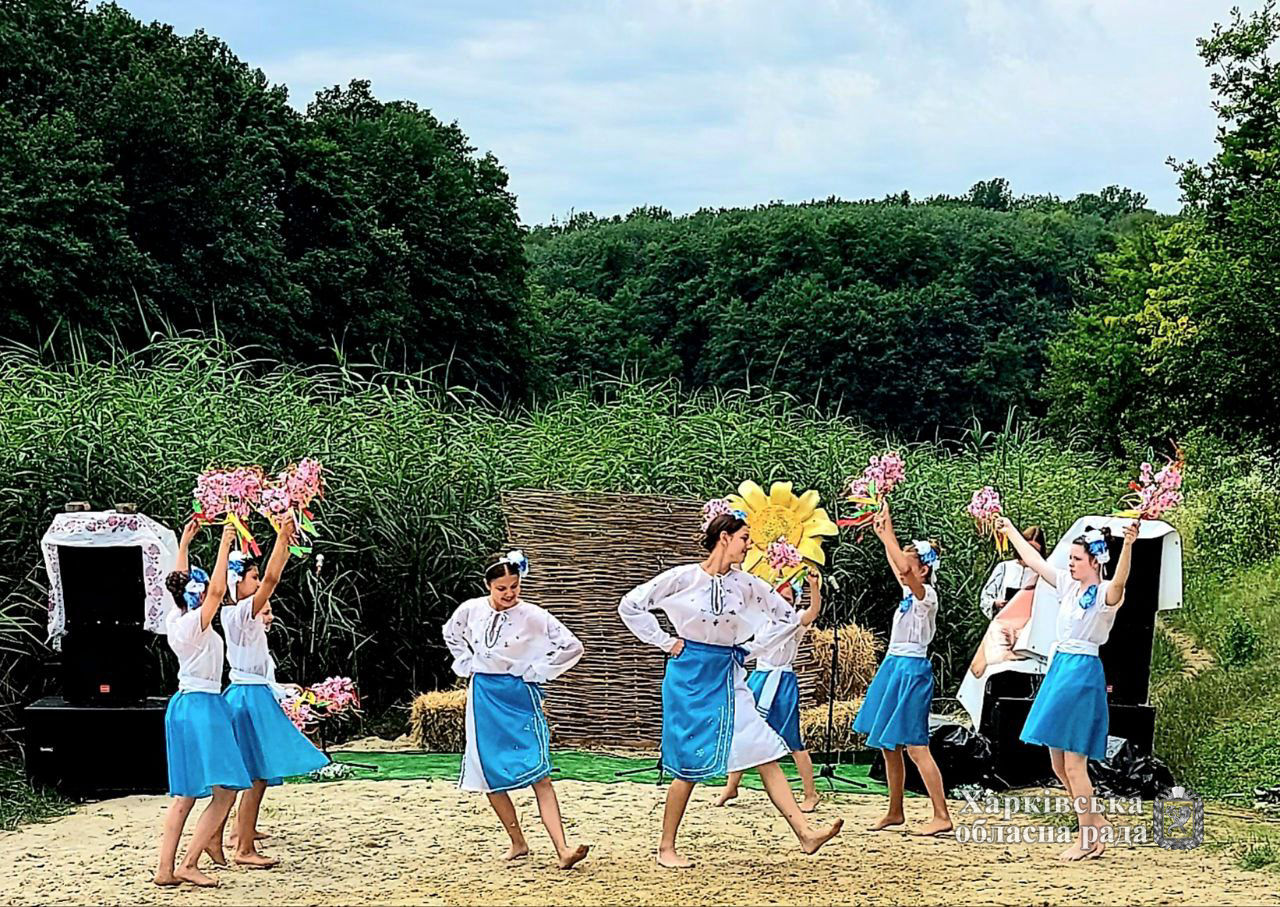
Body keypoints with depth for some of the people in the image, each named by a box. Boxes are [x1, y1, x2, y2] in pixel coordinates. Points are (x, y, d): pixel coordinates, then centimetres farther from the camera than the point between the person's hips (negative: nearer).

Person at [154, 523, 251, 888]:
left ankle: (166, 869, 8)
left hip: (181, 704, 9)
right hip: (203, 706, -9)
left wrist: (184, 543, 28)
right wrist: (224, 545, -17)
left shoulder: (173, 621, 7)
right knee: (225, 790, -8)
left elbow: (180, 584, 22)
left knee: (184, 795, 11)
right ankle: (188, 864, -12)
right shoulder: (196, 623, -14)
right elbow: (218, 589, -24)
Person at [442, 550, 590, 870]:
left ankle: (563, 850, -19)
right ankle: (518, 843, 19)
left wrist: (536, 672, -6)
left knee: (539, 775, -12)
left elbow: (571, 647, -7)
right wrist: (468, 665, 10)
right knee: (490, 775, 4)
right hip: (483, 696, 3)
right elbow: (451, 635, 21)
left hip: (519, 696, -3)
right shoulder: (470, 610, -2)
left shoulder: (533, 616, -11)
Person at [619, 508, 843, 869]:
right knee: (689, 766, 0)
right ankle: (666, 848, 14)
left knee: (766, 754, -5)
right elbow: (630, 605, -2)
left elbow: (788, 617, 12)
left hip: (729, 679, 4)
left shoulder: (745, 584, 2)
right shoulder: (684, 578, -8)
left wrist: (750, 647, 5)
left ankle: (805, 833, -10)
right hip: (690, 676, -4)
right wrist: (666, 642, -3)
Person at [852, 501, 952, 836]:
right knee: (888, 745, 12)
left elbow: (904, 568, -29)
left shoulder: (926, 594, -12)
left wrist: (888, 531, -22)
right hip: (892, 667, 10)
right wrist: (883, 535, 25)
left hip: (912, 670, -10)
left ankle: (942, 816, -12)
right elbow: (896, 566, 30)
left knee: (915, 746, -12)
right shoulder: (909, 593, 11)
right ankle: (895, 812, 21)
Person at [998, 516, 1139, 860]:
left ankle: (1088, 840, 4)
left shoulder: (1105, 593, -11)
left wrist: (1128, 545, -51)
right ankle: (1095, 822, 22)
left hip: (1083, 672, -8)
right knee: (1058, 763, 10)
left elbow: (1119, 580, -35)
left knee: (1074, 764, -6)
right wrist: (1010, 530, 33)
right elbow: (1034, 560, 24)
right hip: (1058, 667, 8)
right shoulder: (1068, 584, 11)